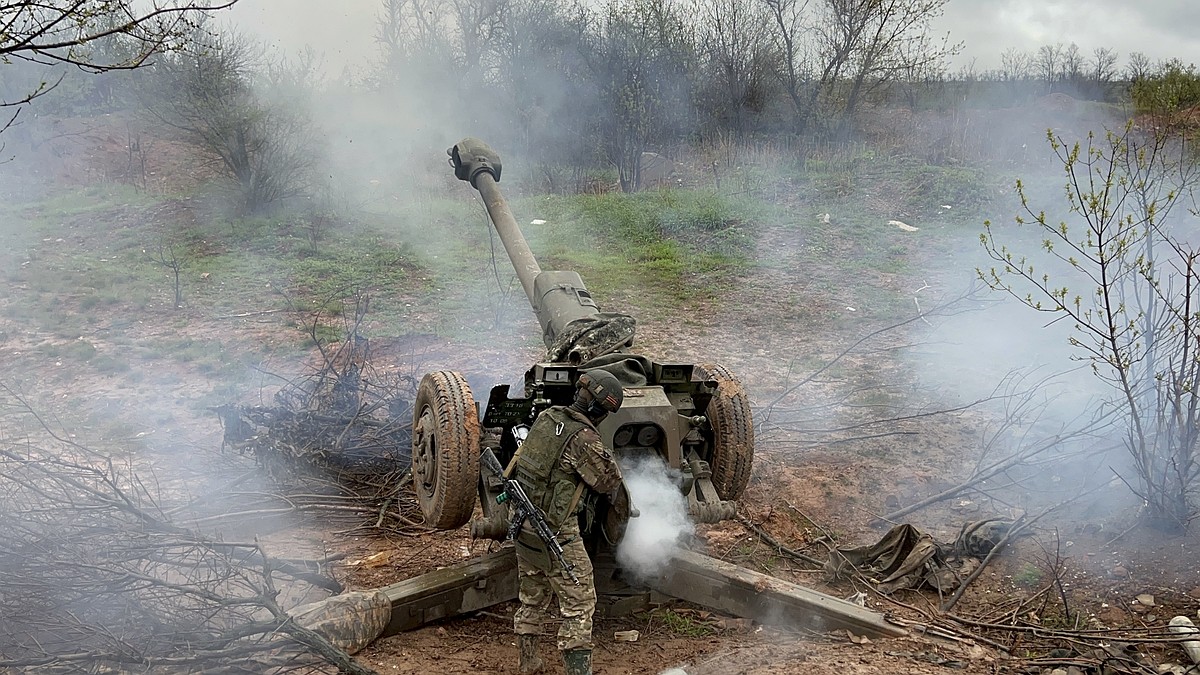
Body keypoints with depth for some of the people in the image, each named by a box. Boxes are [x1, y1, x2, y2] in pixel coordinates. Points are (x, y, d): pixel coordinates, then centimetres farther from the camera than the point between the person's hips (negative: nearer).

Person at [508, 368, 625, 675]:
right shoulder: (583, 438, -21)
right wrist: (606, 454, 7)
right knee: (579, 606, 2)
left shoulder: (546, 417, 1)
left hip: (524, 524, 8)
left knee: (533, 597, 22)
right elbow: (609, 481, -10)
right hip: (556, 534, -8)